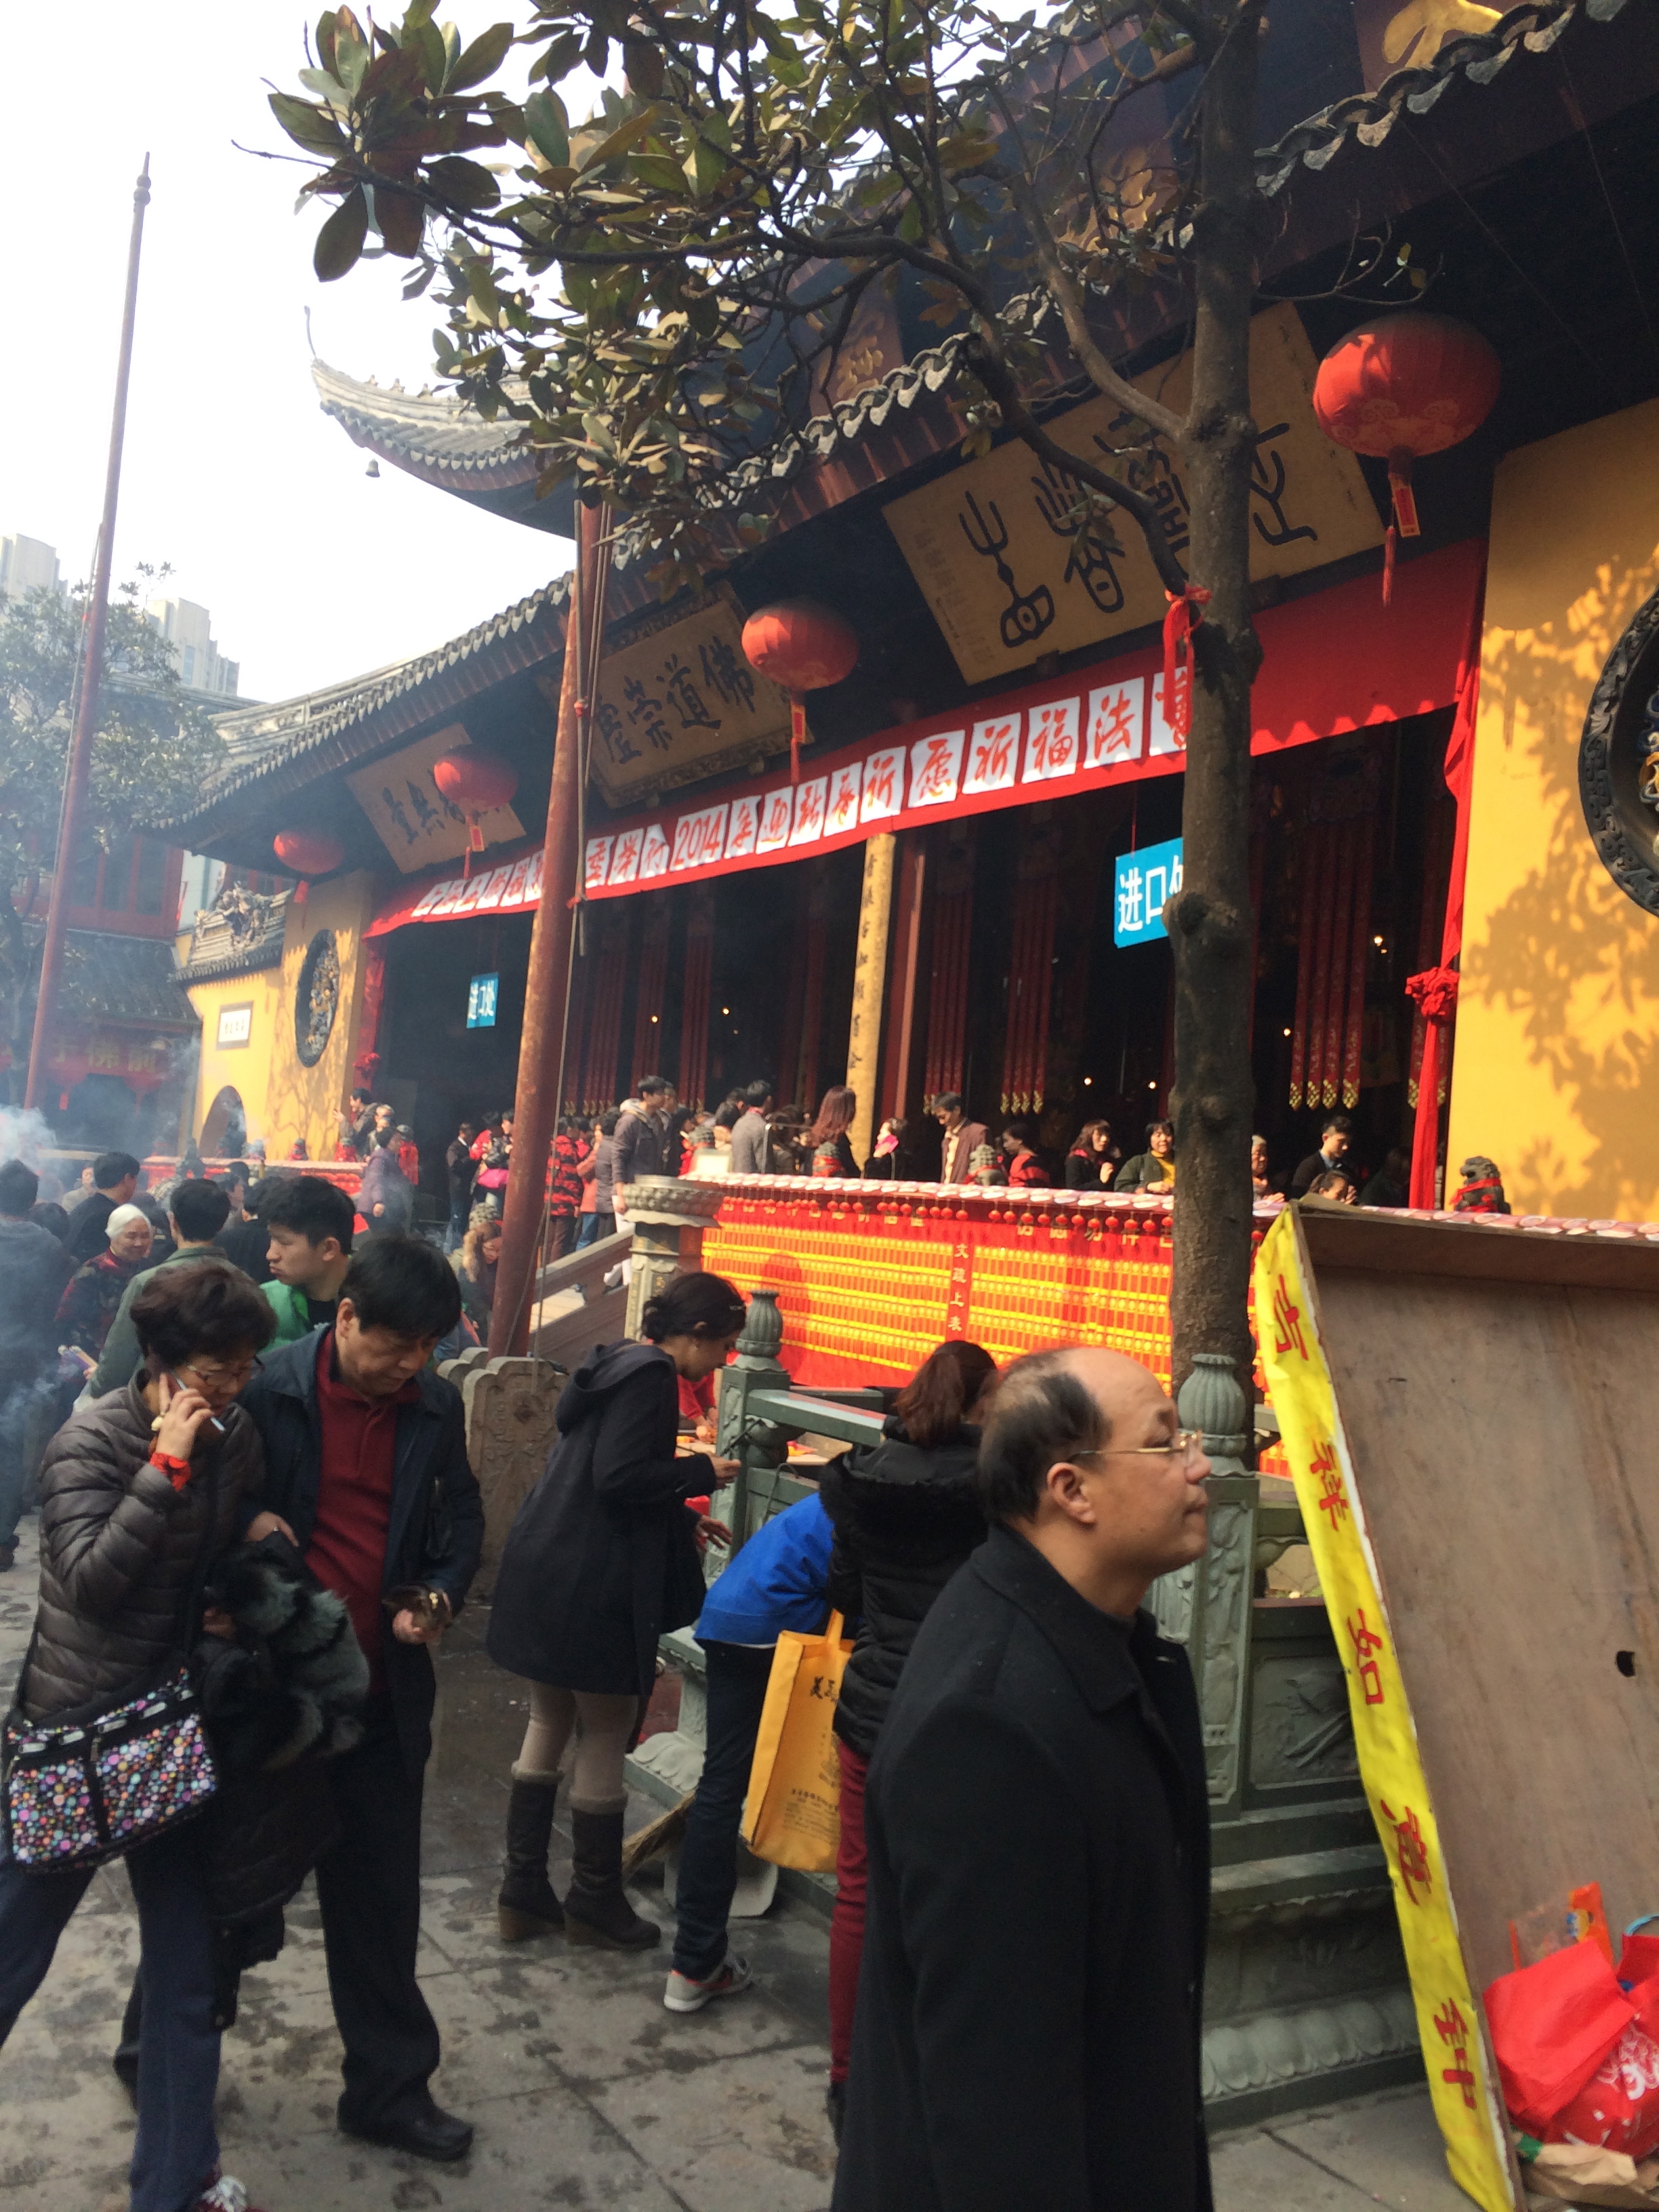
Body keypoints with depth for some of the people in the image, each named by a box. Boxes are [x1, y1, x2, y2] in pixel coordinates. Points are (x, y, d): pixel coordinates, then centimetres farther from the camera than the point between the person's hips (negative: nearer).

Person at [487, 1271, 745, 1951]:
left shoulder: (619, 1367, 14)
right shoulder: (650, 1376, -16)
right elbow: (619, 1477, -25)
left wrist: (682, 1522, 21)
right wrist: (700, 1473, -11)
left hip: (548, 1572, 10)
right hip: (592, 1587, -10)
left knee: (549, 1726, 17)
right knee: (604, 1741, 5)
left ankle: (524, 1892, 26)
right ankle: (595, 1901, 20)